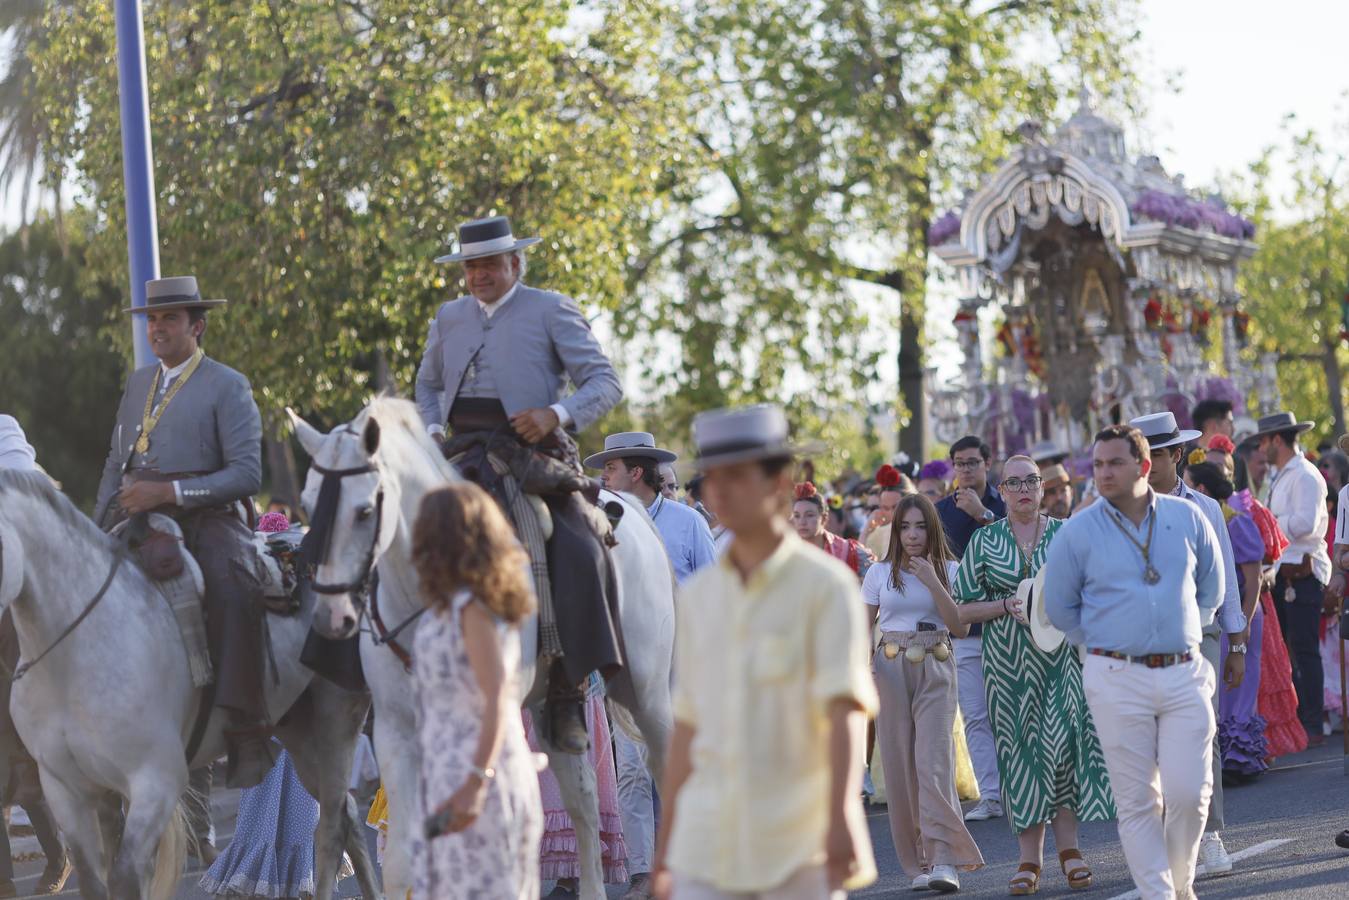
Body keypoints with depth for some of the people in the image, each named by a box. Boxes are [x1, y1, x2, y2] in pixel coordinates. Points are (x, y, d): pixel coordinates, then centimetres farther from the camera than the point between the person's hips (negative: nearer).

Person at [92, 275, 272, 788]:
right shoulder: (138, 384, 21)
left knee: (232, 591, -32)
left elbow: (246, 474, -9)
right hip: (137, 521, 6)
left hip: (205, 520, -6)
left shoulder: (228, 387, 2)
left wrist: (171, 492, -19)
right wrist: (96, 533, 12)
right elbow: (115, 464, 25)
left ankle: (247, 736, -32)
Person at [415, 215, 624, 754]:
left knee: (578, 554, -26)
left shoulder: (551, 311, 6)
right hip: (466, 459, 5)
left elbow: (605, 383, 0)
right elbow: (427, 385, 34)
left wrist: (557, 413, -18)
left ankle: (566, 697, -23)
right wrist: (432, 428, 12)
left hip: (532, 457, -5)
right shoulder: (449, 318, 20)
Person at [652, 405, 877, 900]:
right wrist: (665, 844, 16)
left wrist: (841, 818, -28)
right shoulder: (698, 595, 11)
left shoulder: (826, 586, -6)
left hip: (800, 845, -4)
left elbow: (846, 710, -15)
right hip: (709, 842, 4)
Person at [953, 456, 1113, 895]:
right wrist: (1008, 605, -11)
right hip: (1008, 659, 0)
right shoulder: (984, 541, 5)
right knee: (1020, 751, 0)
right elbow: (963, 609, 4)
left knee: (1064, 742, -7)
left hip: (1061, 655, 0)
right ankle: (1030, 859, 4)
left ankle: (1068, 847, 2)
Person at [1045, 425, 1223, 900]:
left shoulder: (1188, 518, 7)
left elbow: (1211, 587, 20)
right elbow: (1060, 606, 9)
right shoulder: (1078, 532, 1)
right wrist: (1107, 646, 8)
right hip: (1117, 681, -1)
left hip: (1185, 675, 1)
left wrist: (1183, 633, 13)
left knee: (1189, 791, -4)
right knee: (1137, 798, -1)